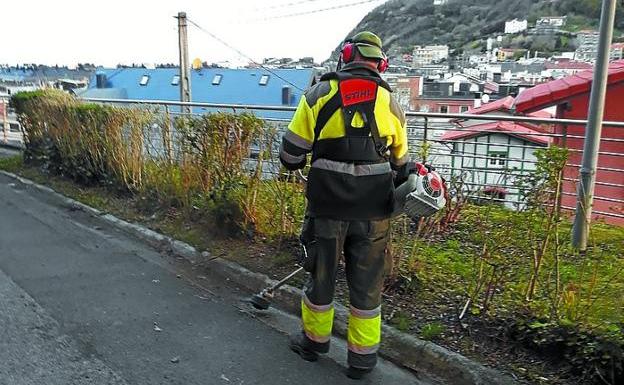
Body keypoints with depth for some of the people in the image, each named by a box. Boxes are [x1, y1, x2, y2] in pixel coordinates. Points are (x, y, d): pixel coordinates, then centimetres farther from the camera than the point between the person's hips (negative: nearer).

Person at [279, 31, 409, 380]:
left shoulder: (318, 96, -5)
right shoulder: (391, 103, 3)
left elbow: (290, 157, -3)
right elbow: (400, 165, 13)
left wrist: (307, 161, 20)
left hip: (327, 206, -1)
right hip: (374, 211, 2)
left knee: (321, 275, 17)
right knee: (367, 283, 14)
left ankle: (315, 341, 37)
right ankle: (363, 357, 27)